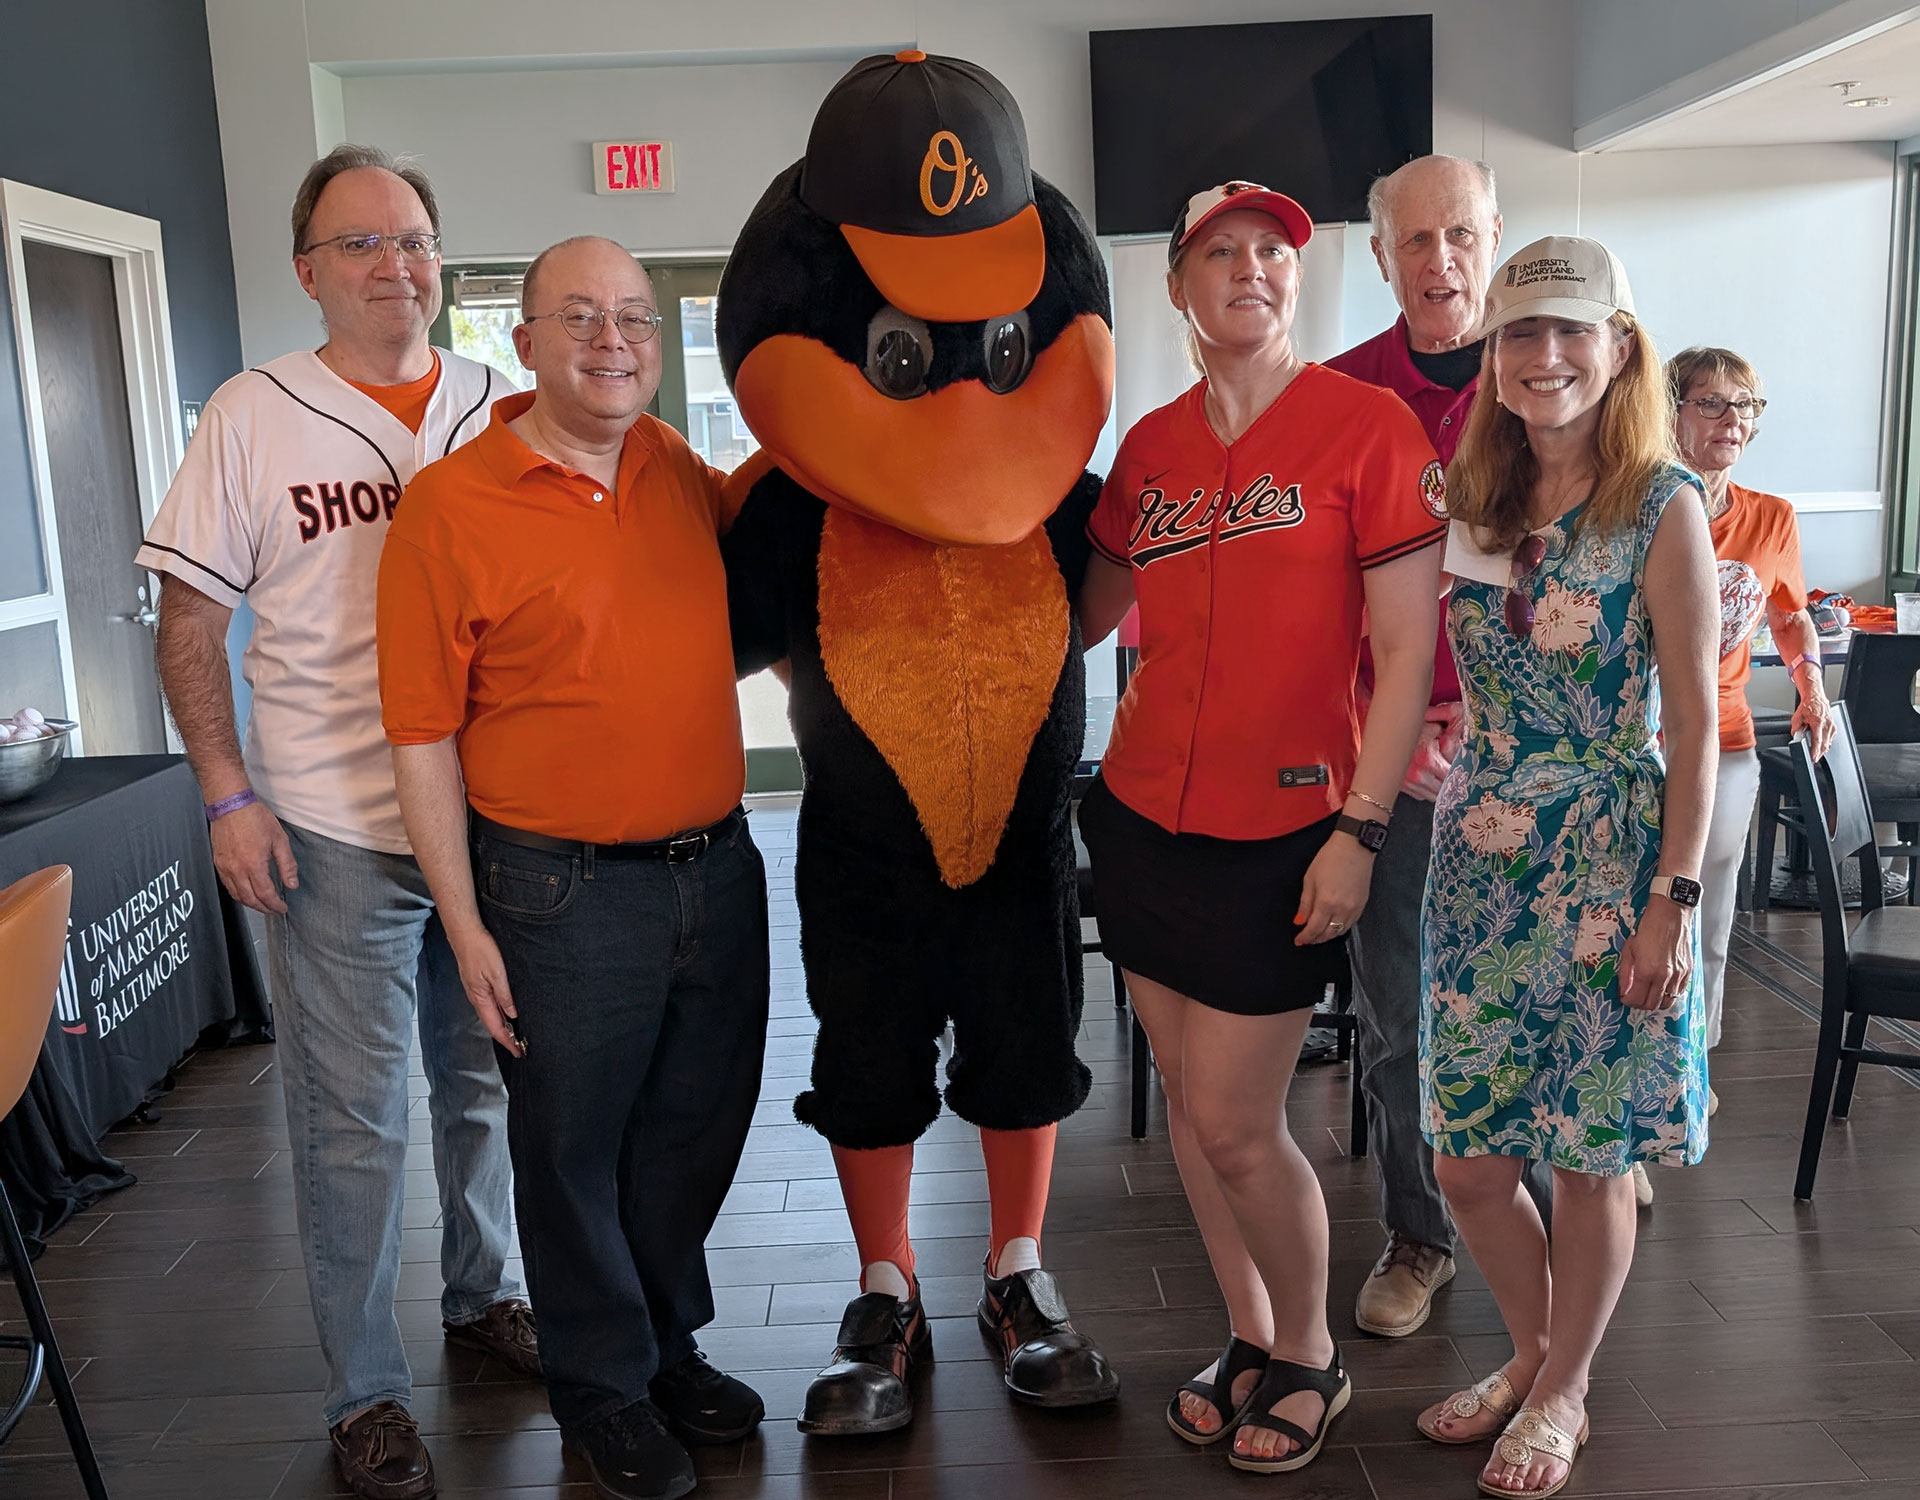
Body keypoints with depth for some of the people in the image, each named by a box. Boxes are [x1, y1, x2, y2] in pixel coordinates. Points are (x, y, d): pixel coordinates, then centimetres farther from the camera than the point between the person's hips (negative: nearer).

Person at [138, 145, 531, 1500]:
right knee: (353, 1123, 5)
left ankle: (483, 1294, 39)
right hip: (336, 832, -3)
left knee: (487, 1083, 17)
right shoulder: (253, 416, -2)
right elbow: (190, 618, 0)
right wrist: (229, 795, -8)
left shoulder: (503, 412, 6)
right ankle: (366, 1391, 21)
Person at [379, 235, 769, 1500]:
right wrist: (466, 926, -11)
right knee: (576, 1152, 11)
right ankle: (605, 1388, 34)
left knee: (696, 1134, 18)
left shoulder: (685, 474, 5)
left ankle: (673, 1346, 41)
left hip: (719, 865, 5)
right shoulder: (451, 505, -10)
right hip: (565, 892, -5)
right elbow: (423, 734, -10)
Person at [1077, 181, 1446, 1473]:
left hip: (1280, 829, -5)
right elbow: (1089, 613, 17)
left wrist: (1359, 830, -14)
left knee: (1235, 1125, 0)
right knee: (1188, 1096, 13)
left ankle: (1310, 1356, 27)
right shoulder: (1151, 446, 8)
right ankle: (1250, 1339, 35)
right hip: (1145, 812, 6)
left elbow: (1406, 649, -10)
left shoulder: (1367, 424, -7)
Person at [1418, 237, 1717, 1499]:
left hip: (1608, 865, -4)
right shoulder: (1475, 505, 7)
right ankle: (1532, 1353, 37)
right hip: (1482, 857, 5)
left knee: (1590, 1158, 8)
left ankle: (1562, 1394, 31)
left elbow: (1692, 724, -9)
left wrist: (1673, 901, -12)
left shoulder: (1664, 508, -7)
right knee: (1467, 1162, 10)